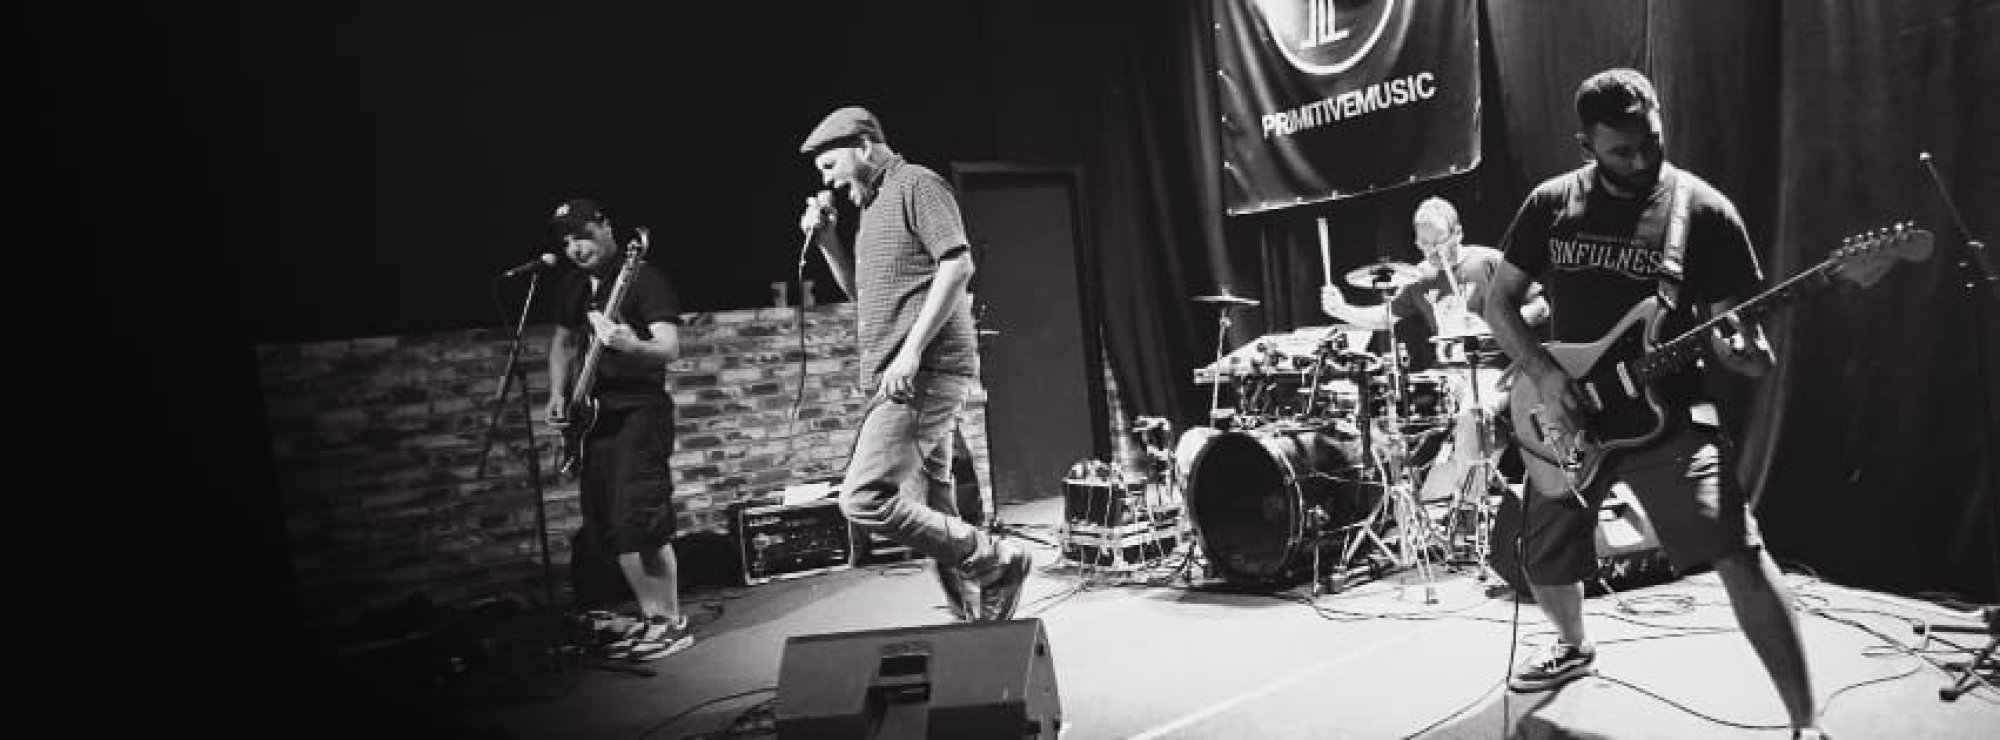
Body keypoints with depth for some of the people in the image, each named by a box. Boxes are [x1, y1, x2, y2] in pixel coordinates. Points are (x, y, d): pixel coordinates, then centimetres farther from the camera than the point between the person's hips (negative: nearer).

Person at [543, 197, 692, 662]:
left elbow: (670, 348, -17)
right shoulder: (572, 287, 14)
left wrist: (630, 346, -37)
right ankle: (650, 617, 19)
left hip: (638, 410, -8)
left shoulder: (643, 278, -8)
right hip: (592, 415, 8)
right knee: (606, 527, 7)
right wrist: (558, 393, 12)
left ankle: (672, 623, -2)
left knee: (637, 520, -15)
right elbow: (562, 342, 27)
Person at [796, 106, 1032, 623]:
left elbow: (958, 264, -16)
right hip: (897, 380, 10)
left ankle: (995, 562, -6)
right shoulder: (873, 205, 23)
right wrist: (826, 240, 13)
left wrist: (912, 350, -22)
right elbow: (862, 292, 28)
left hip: (925, 373, -10)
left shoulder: (916, 183, -4)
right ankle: (974, 621, 19)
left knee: (864, 499, -16)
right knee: (931, 517, 11)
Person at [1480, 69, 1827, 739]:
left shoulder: (1705, 211, -5)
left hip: (1667, 409, -2)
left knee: (1738, 553, -20)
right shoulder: (1550, 204, 1)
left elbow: (1734, 323, -3)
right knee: (1544, 566, 13)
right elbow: (1499, 302, 4)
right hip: (1567, 412, 3)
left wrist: (1750, 354, -27)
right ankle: (1575, 646, 45)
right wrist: (1544, 376, -11)